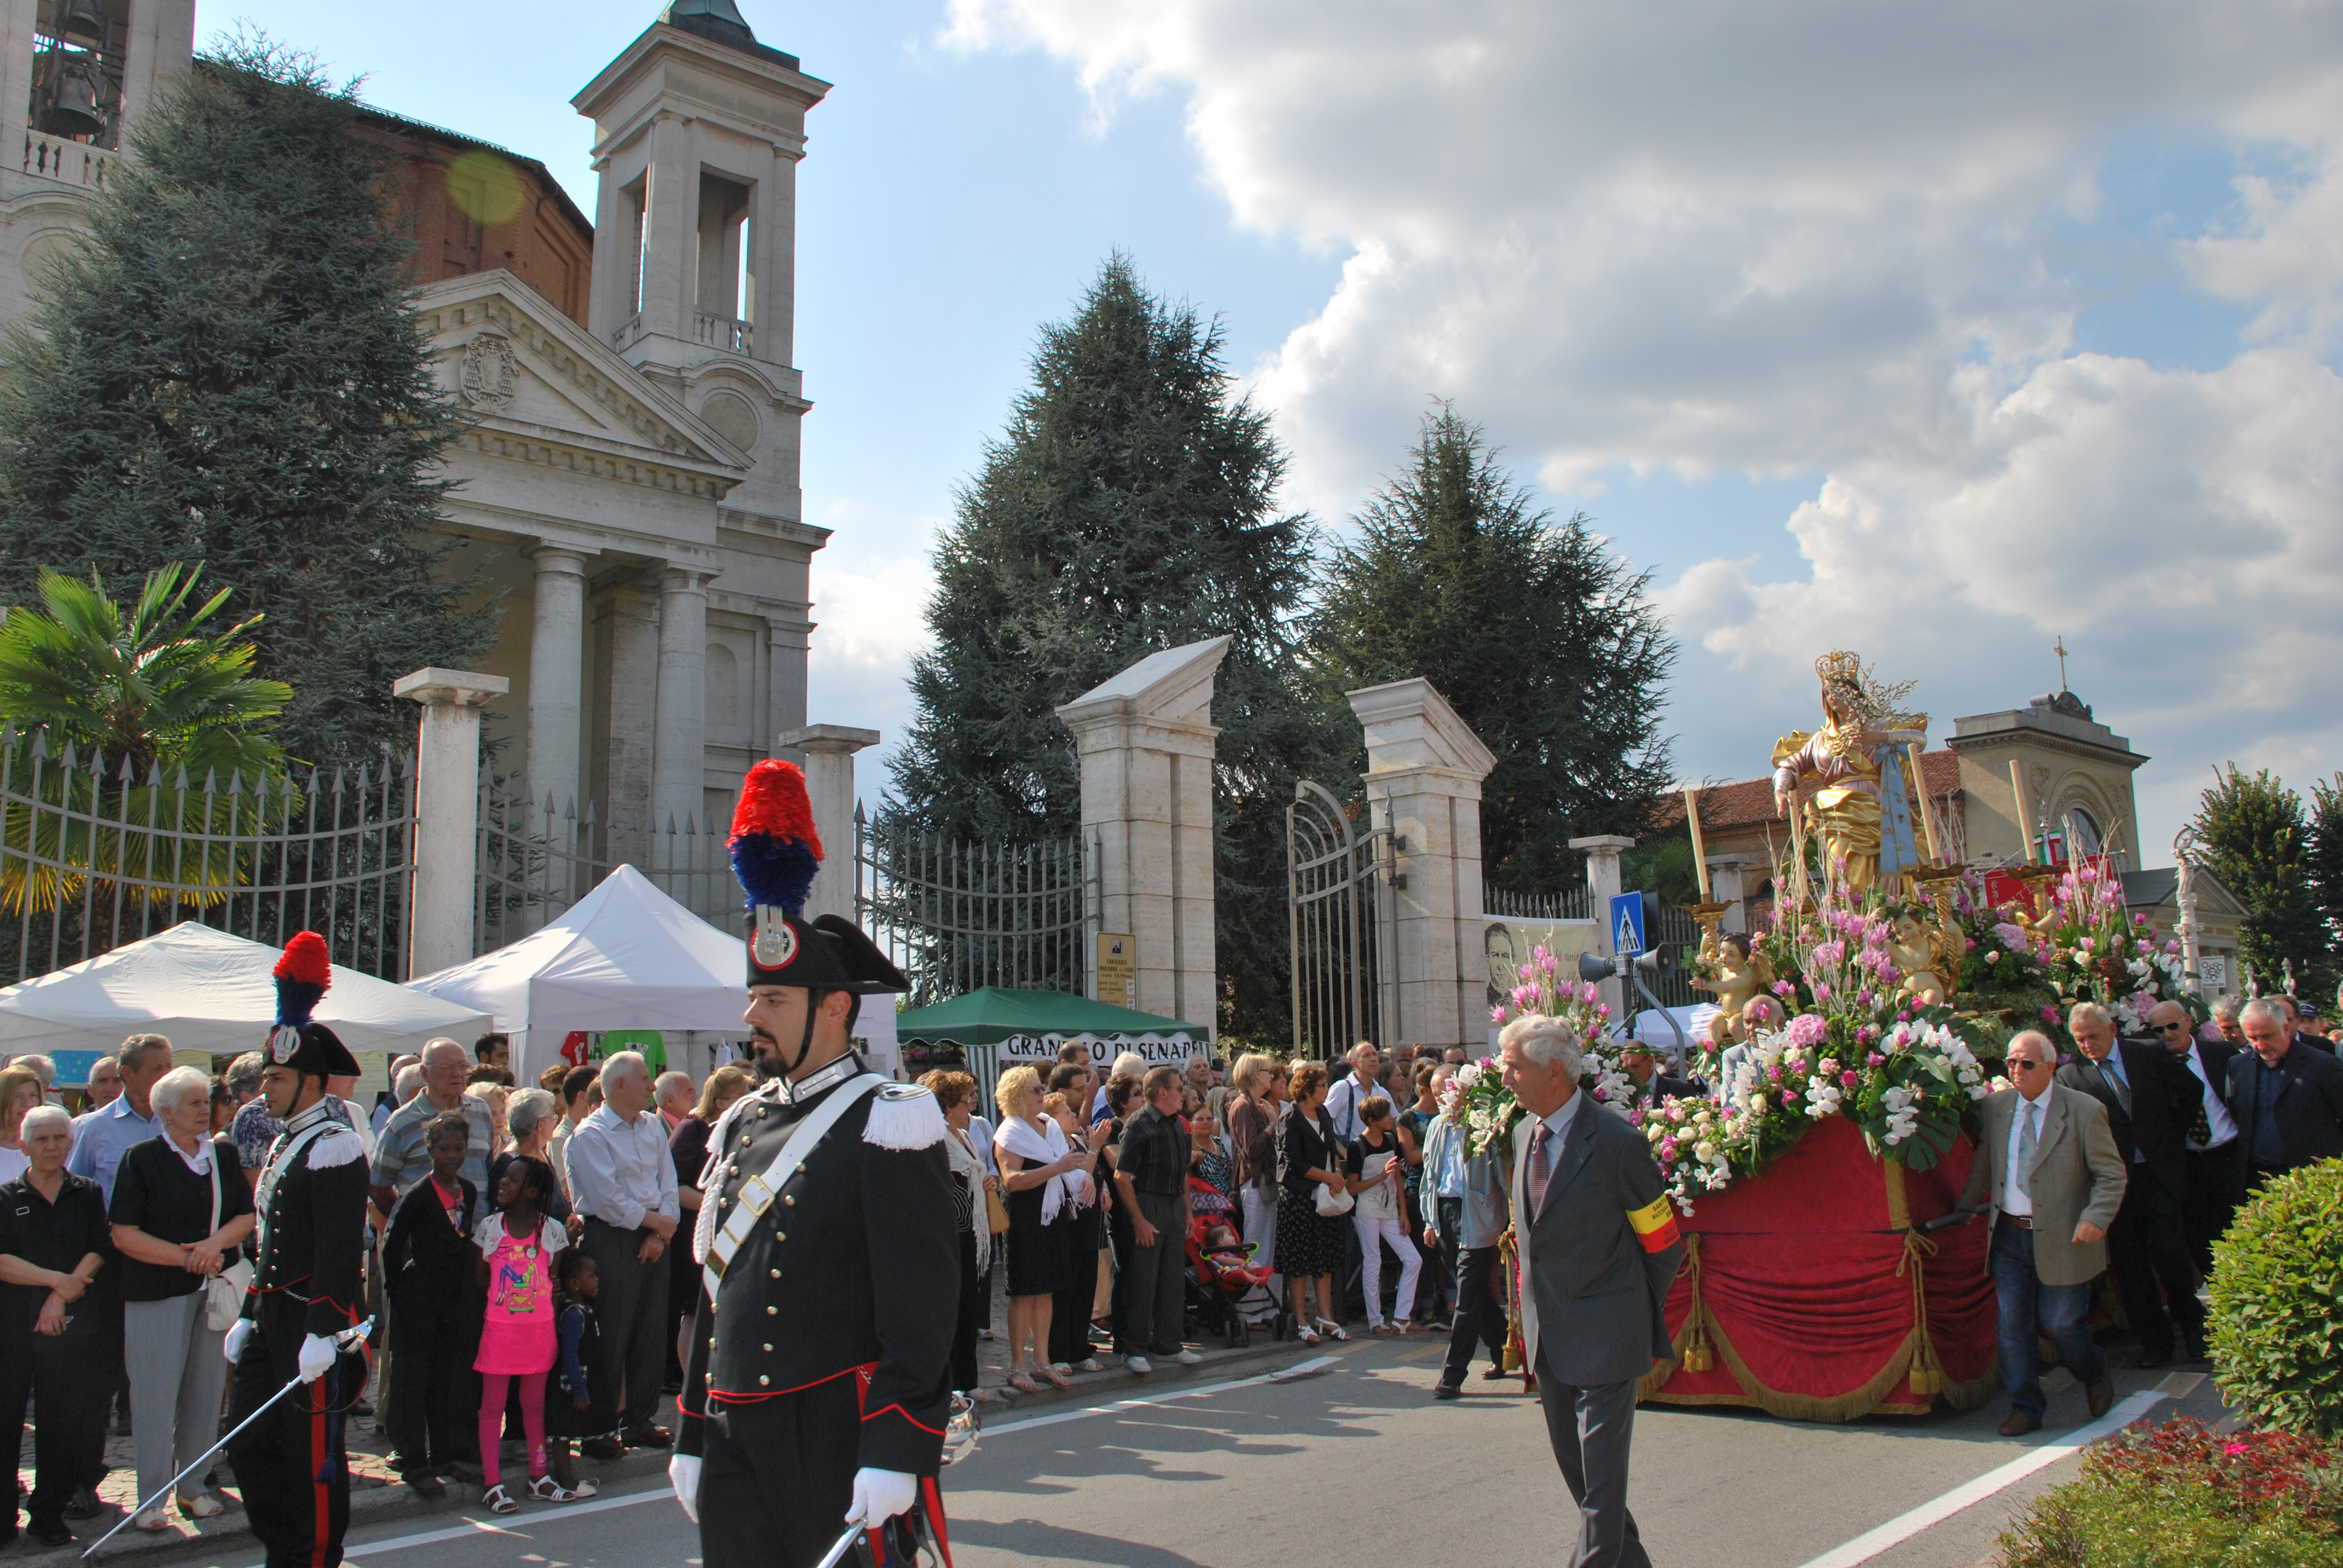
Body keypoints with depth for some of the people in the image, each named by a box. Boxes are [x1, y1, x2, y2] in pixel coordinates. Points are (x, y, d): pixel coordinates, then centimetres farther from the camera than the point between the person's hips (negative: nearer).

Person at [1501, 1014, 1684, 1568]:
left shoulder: (1616, 1142, -18)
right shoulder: (1524, 1132, 5)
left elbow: (1663, 1243, -9)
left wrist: (1636, 1313, 0)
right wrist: (1535, 1307, 15)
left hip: (1605, 1334, -8)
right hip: (1548, 1334, 8)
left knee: (1601, 1468, -3)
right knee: (1572, 1460, 17)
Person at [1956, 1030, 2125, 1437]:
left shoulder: (2084, 1110, -8)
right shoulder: (1995, 1106, 4)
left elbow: (2111, 1174, -6)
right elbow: (1981, 1167, 11)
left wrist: (2096, 1218, -19)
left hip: (2061, 1237, -3)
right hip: (2009, 1235, 4)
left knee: (2061, 1323, 4)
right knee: (2012, 1326, 4)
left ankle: (2095, 1377, 36)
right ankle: (2025, 1408, 17)